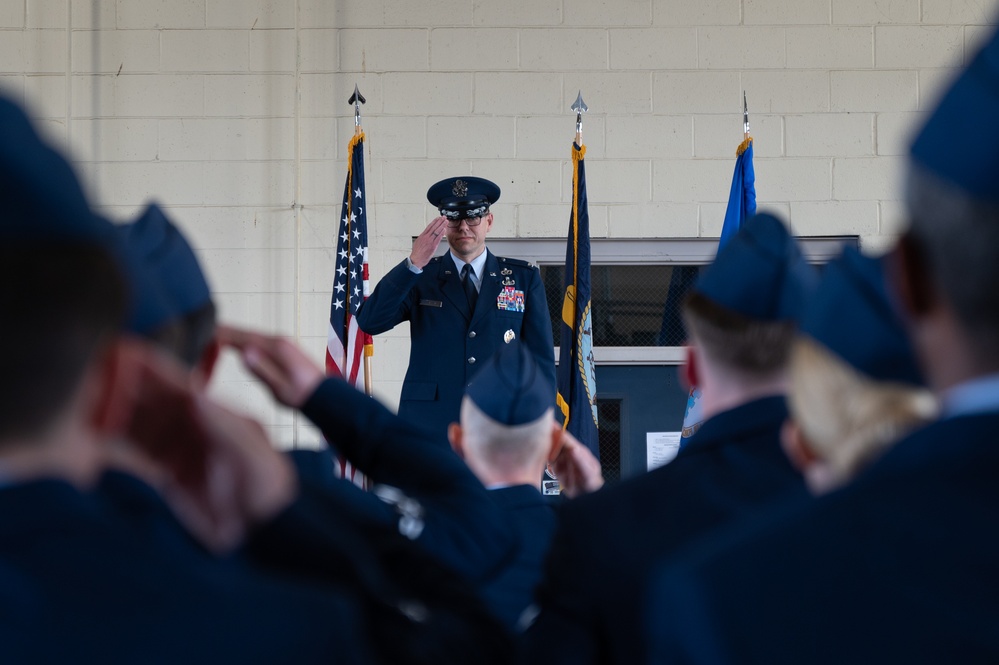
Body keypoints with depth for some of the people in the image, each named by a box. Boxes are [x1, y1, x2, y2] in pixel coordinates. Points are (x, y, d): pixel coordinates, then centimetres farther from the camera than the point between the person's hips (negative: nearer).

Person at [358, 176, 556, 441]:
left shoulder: (524, 278, 13)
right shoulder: (420, 278, 11)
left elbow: (541, 358, 11)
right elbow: (370, 322, -5)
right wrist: (413, 264, -14)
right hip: (430, 429, -1)